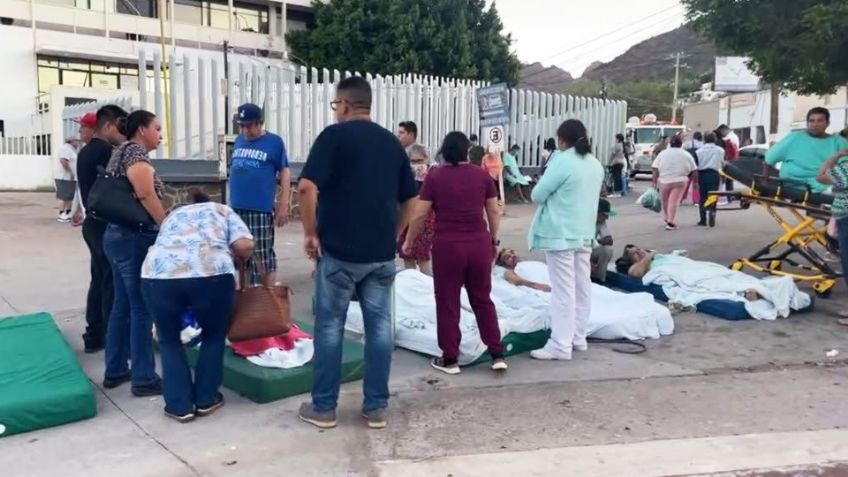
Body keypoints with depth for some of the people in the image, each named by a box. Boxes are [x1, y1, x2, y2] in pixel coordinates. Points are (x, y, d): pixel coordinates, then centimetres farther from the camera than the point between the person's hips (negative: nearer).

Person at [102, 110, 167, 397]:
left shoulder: (121, 151, 18)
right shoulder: (136, 153, -11)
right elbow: (147, 196, -23)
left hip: (117, 235, 10)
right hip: (135, 239, -10)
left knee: (122, 305, 16)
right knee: (142, 308, -4)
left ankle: (115, 371, 24)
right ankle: (144, 379, 3)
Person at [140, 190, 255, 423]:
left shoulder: (173, 216, 39)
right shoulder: (223, 210, 30)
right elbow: (245, 246, 10)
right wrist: (241, 258, 33)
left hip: (159, 273, 2)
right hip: (211, 272, -2)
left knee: (169, 340, 25)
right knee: (214, 337, 24)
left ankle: (179, 406, 23)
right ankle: (206, 400, 29)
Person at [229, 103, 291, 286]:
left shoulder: (274, 142, -4)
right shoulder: (239, 141, 11)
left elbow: (284, 173, -4)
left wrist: (283, 205, -9)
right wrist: (232, 200, 17)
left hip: (261, 209, -6)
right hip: (236, 208, 6)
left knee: (263, 257, -1)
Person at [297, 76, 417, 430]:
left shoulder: (335, 135, -7)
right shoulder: (392, 143, 11)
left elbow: (308, 187, -18)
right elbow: (410, 200, 14)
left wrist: (310, 233, -8)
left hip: (339, 250, -4)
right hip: (382, 253, 5)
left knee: (330, 326, 7)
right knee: (379, 326, 9)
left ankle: (323, 407, 15)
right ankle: (376, 407, 15)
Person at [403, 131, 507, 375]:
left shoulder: (435, 176, -4)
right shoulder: (482, 175, 4)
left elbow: (420, 215, -3)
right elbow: (494, 211, 8)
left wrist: (409, 241, 11)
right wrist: (494, 240, 20)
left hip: (447, 245, -3)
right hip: (479, 243, 3)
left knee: (447, 303, 9)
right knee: (483, 299, 15)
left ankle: (450, 359, 16)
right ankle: (497, 355, 16)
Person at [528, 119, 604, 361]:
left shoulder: (562, 161, -15)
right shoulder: (595, 164, 10)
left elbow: (537, 195, -12)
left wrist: (554, 196, 7)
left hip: (560, 233, -8)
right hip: (584, 233, 8)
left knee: (563, 289, -6)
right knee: (582, 287, 13)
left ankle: (561, 345, -3)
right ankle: (578, 337, 23)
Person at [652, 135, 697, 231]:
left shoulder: (663, 153, 5)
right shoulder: (686, 155, 5)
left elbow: (655, 169, -2)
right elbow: (694, 171, 4)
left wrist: (654, 182, 0)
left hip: (664, 181, 1)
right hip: (679, 181, -1)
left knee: (665, 201, 17)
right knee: (674, 201, -5)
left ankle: (667, 219, 32)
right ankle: (671, 222, -14)